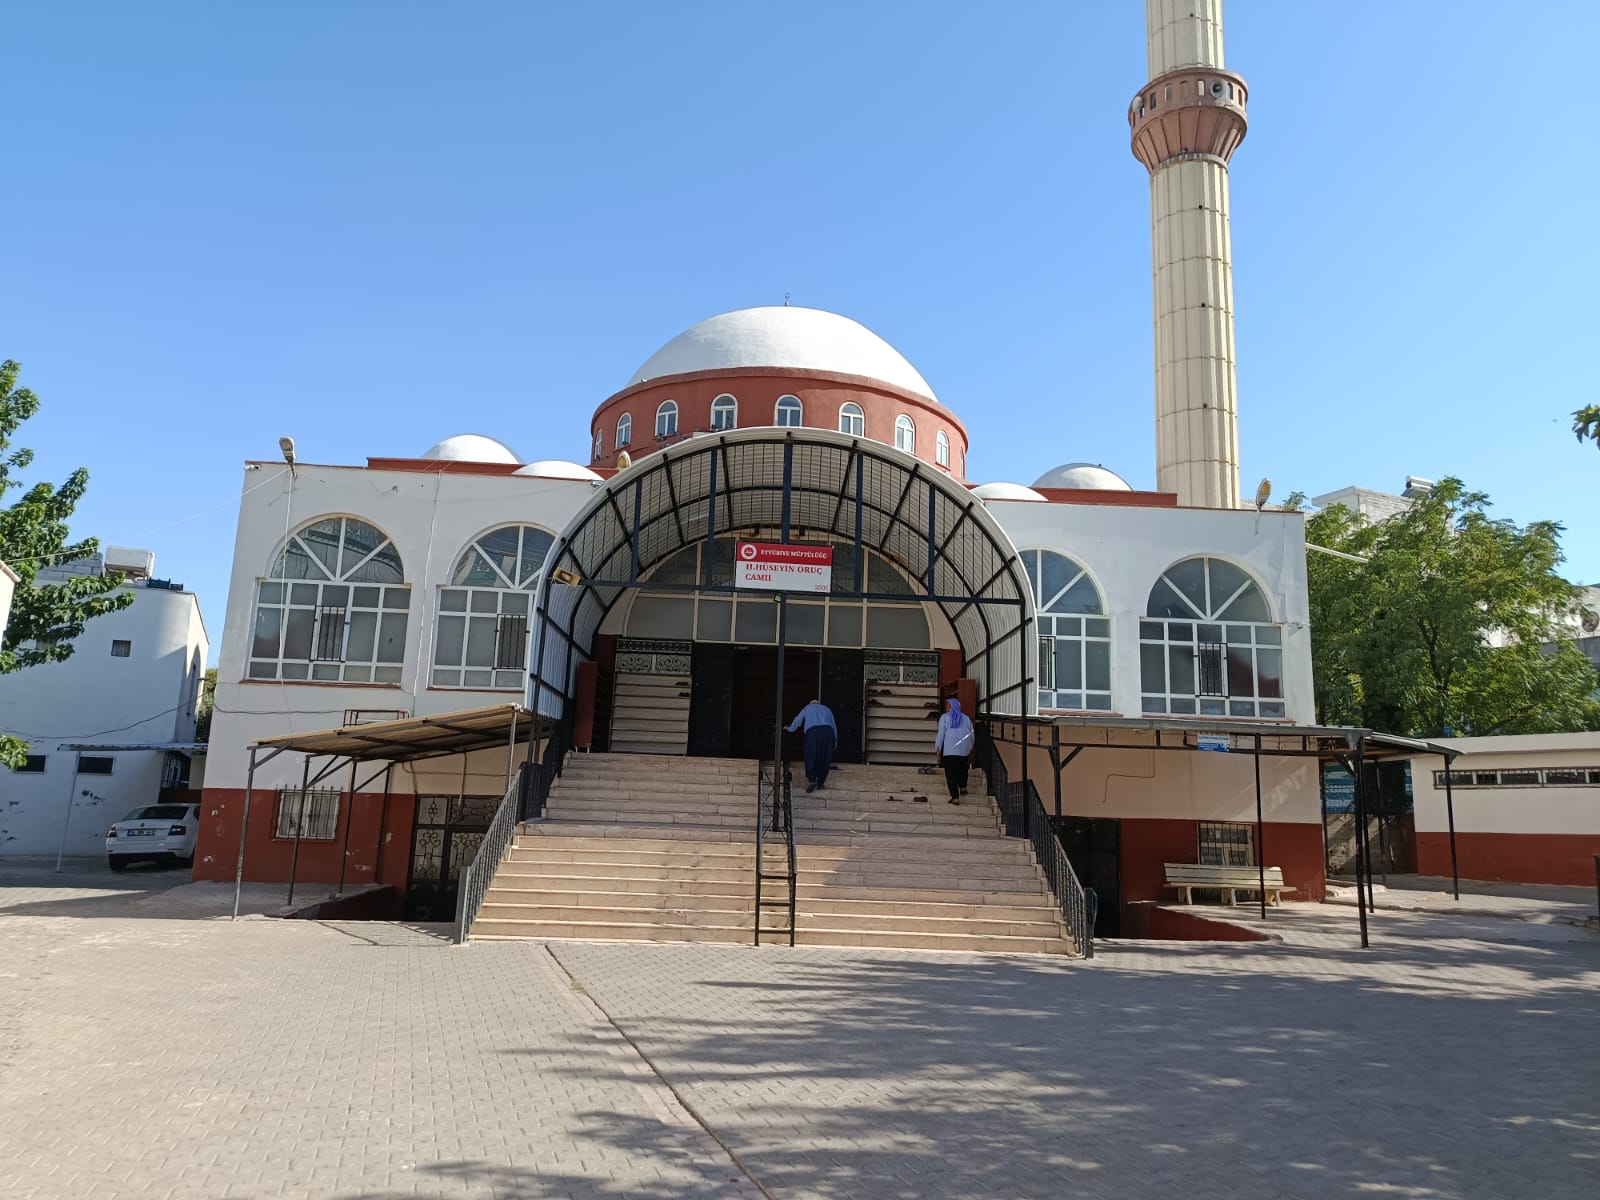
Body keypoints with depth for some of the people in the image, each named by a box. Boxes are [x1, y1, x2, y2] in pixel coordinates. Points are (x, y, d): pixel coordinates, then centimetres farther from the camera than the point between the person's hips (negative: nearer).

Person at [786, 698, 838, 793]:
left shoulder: (807, 708, 27)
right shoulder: (827, 709, 32)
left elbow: (797, 721, 32)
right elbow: (834, 726, 28)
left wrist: (790, 729, 50)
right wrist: (835, 741, 34)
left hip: (813, 732, -2)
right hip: (828, 731, 2)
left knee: (810, 757, 1)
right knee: (825, 758, 8)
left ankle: (812, 780, -15)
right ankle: (821, 783, 7)